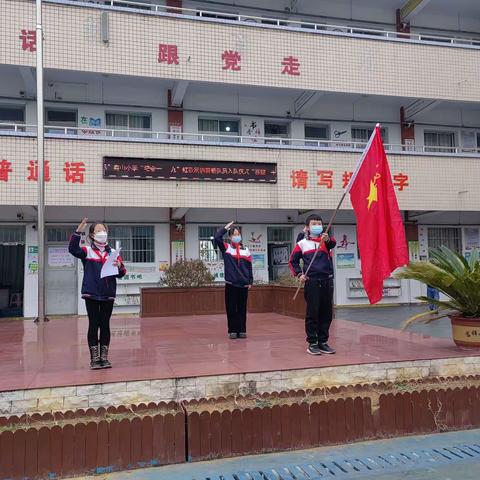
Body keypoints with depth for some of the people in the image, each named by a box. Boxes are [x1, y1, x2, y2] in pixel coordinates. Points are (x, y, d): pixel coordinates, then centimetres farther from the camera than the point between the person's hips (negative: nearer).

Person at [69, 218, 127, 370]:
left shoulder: (112, 252, 7)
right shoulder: (87, 250, 1)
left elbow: (121, 273, 7)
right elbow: (73, 249, -19)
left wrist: (119, 267, -16)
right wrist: (78, 231, -29)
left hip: (108, 294, 2)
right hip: (91, 294, -2)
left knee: (105, 325, 8)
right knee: (94, 325, 3)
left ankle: (104, 357, 15)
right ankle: (94, 358, 9)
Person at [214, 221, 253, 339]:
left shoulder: (245, 250, 9)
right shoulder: (226, 248, 3)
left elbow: (249, 267, 10)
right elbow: (216, 238, -14)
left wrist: (250, 281, 5)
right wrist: (226, 228, -5)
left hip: (243, 284, 2)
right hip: (230, 284, -2)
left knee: (242, 308, 7)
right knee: (231, 308, 2)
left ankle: (242, 330, 14)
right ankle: (232, 331, 10)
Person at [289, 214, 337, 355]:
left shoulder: (326, 240, 7)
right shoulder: (302, 243, 6)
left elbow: (333, 244, -17)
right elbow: (293, 261, 12)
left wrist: (327, 240, -40)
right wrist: (299, 274, -2)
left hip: (327, 280, 2)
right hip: (311, 281, -2)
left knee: (327, 313, 7)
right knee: (312, 313, -1)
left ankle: (323, 342, 19)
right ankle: (312, 343, 8)